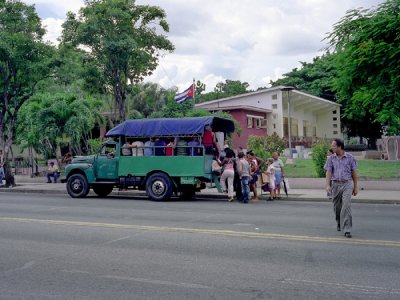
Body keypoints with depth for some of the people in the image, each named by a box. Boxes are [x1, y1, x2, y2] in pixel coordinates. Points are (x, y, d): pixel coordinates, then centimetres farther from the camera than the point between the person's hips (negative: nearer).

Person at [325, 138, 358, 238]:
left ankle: (347, 230, -13)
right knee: (336, 207, 11)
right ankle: (339, 223, 39)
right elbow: (329, 172, -1)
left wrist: (355, 187, 7)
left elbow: (354, 173, 6)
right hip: (336, 184, 3)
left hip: (347, 184, -2)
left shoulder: (350, 157, 0)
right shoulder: (331, 158, 4)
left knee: (346, 206, -14)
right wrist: (327, 185, -15)